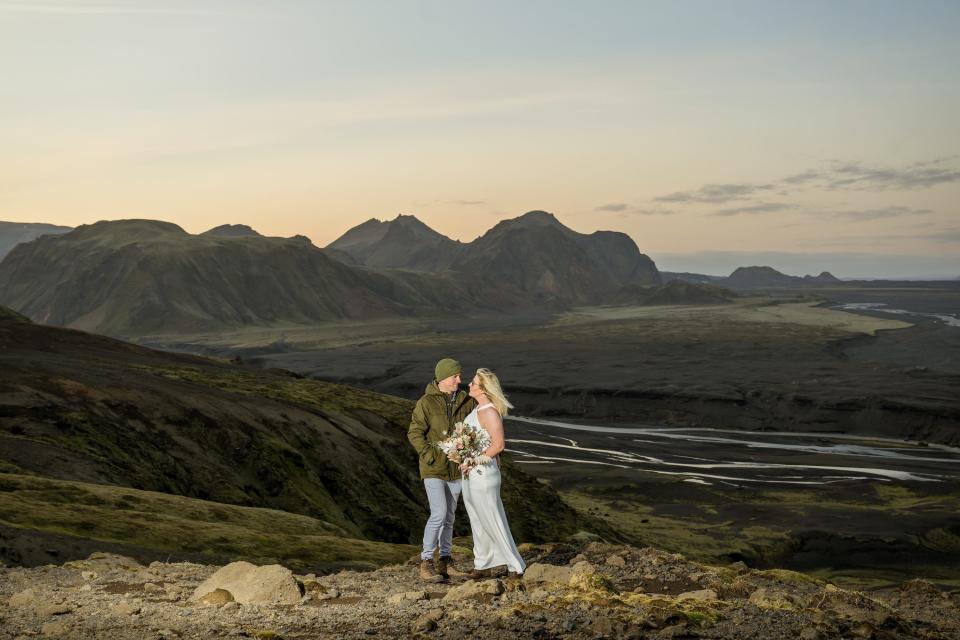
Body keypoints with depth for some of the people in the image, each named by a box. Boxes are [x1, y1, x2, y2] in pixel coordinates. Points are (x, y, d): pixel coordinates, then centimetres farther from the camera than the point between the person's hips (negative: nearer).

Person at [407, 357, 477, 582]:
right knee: (439, 514, -15)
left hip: (456, 468, 5)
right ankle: (426, 564, -5)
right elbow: (415, 433, -11)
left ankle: (445, 563, 22)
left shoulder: (466, 401, 0)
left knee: (449, 516, 12)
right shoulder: (426, 402, -11)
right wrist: (431, 457, -19)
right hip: (434, 469, -5)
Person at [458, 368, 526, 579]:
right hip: (471, 474, 9)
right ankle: (483, 565, 25)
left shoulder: (490, 412, -21)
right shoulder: (479, 408, 8)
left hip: (482, 474, -9)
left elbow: (498, 445, -25)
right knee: (478, 521, 15)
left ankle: (516, 566, 11)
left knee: (493, 522, 0)